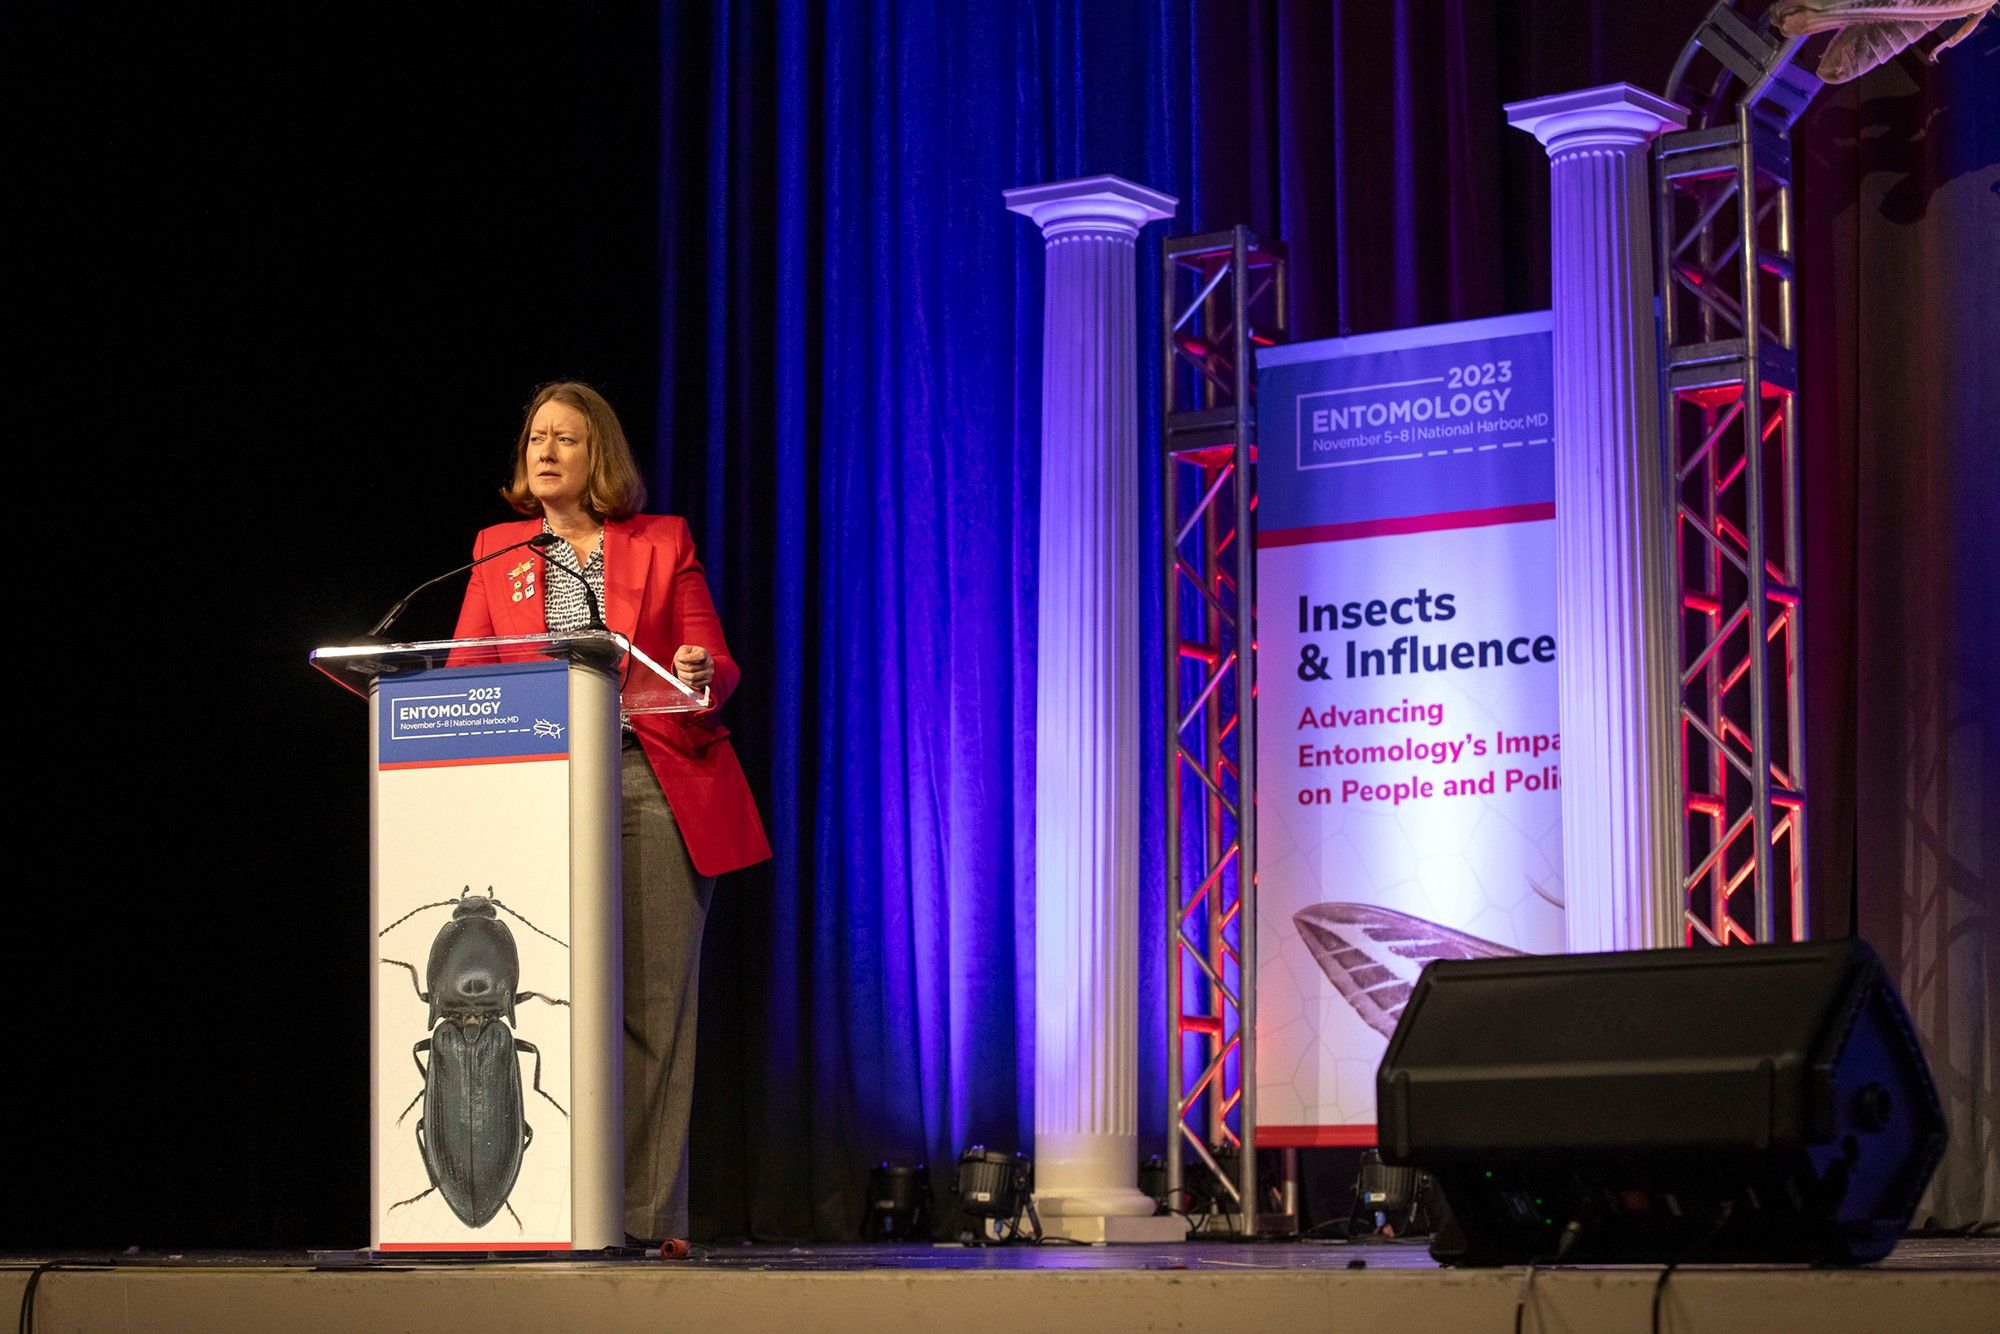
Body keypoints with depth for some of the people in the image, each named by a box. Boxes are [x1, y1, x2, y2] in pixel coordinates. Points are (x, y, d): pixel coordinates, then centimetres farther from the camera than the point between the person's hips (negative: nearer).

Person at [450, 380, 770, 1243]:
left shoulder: (663, 543, 12)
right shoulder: (498, 550, 17)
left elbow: (715, 670, 7)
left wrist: (701, 674, -15)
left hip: (657, 785, -1)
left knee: (654, 995, -6)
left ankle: (648, 1212, -5)